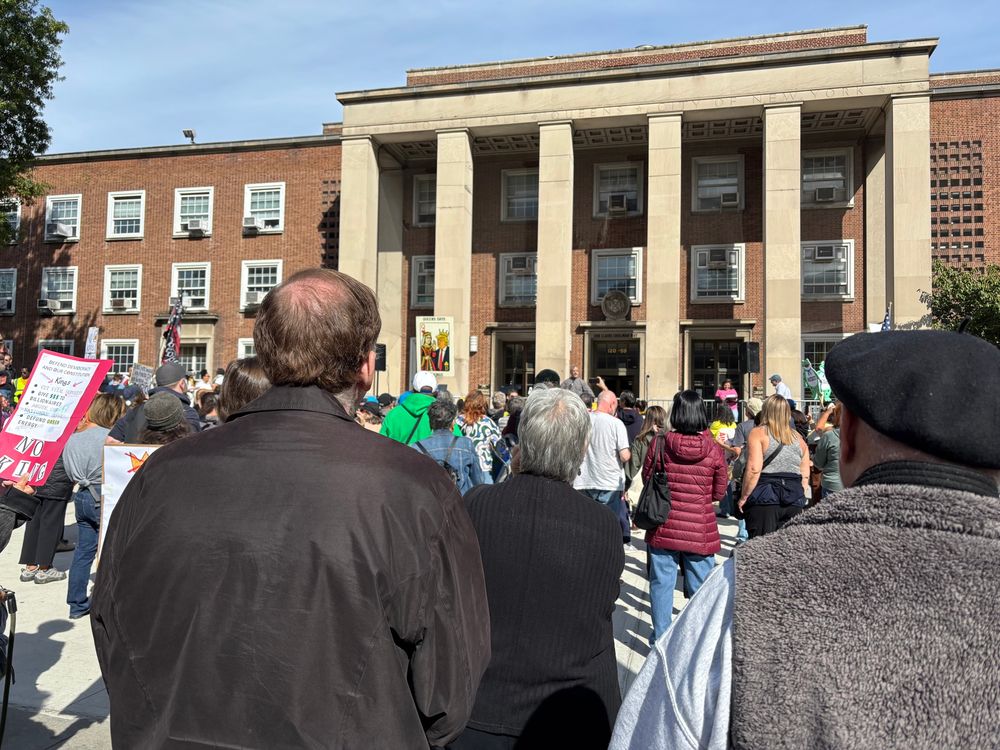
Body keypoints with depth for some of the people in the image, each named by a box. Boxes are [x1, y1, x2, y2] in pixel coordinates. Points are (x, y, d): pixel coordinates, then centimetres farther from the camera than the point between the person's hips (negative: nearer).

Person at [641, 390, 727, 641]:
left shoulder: (660, 443, -10)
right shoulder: (713, 449, -10)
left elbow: (647, 478, 4)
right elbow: (719, 493, 0)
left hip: (663, 528, 0)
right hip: (700, 530, 0)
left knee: (662, 583, 12)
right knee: (699, 587, 14)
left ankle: (661, 636, 22)